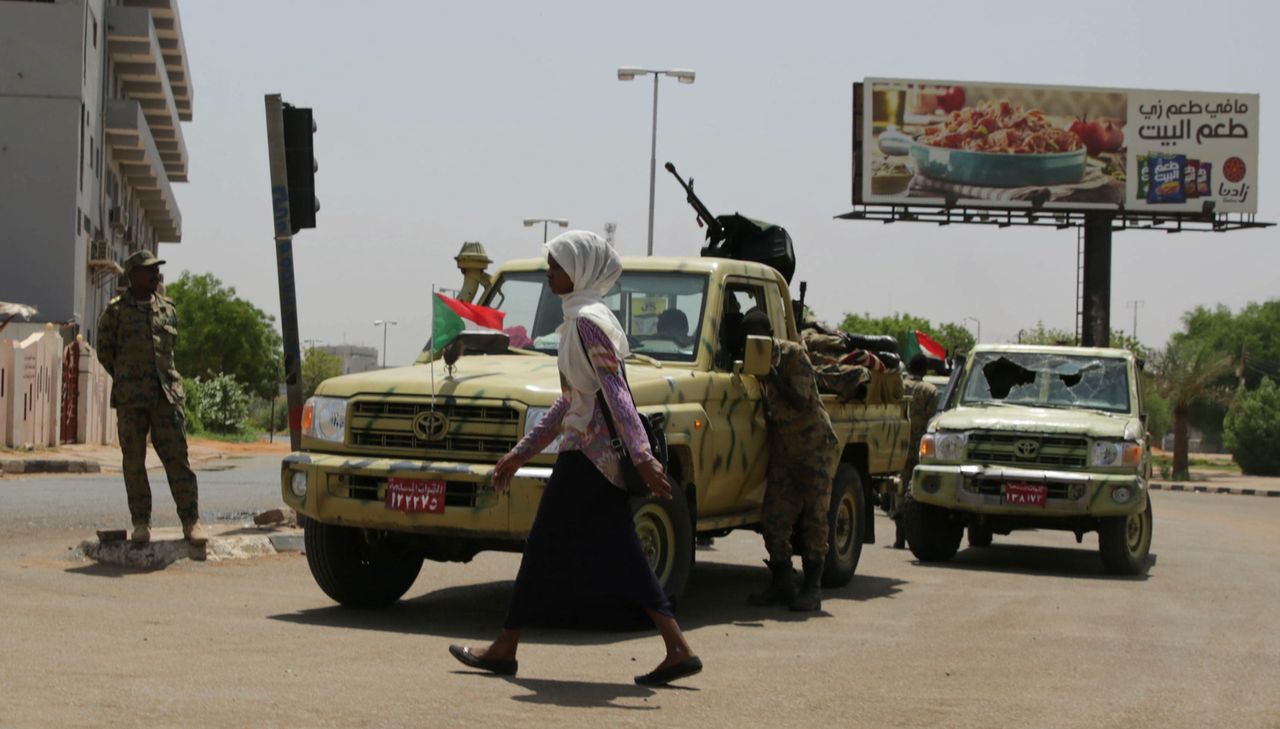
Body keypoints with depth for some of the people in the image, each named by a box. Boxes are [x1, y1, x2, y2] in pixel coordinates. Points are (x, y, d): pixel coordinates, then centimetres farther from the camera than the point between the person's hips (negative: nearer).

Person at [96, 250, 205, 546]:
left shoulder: (168, 308, 11)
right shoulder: (116, 311, 1)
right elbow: (104, 350, 9)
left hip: (166, 393, 2)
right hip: (130, 398, -2)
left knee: (177, 457, -3)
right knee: (134, 461, 2)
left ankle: (191, 521, -2)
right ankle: (141, 523, 11)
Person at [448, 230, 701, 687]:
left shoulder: (588, 321, -12)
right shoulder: (581, 319, 18)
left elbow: (615, 392, -23)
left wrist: (642, 457, -31)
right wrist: (519, 454, 25)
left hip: (588, 454, -9)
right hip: (600, 455, 9)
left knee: (544, 548, 1)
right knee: (618, 559, 6)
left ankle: (505, 649, 12)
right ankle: (679, 651, 1)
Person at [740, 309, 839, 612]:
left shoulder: (792, 354, -13)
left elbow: (802, 403, -21)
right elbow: (767, 410, 6)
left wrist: (773, 377, -29)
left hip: (814, 446, -6)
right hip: (782, 449, 6)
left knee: (814, 517, -4)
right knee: (774, 518, 0)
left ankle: (812, 588, -3)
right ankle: (782, 584, 8)